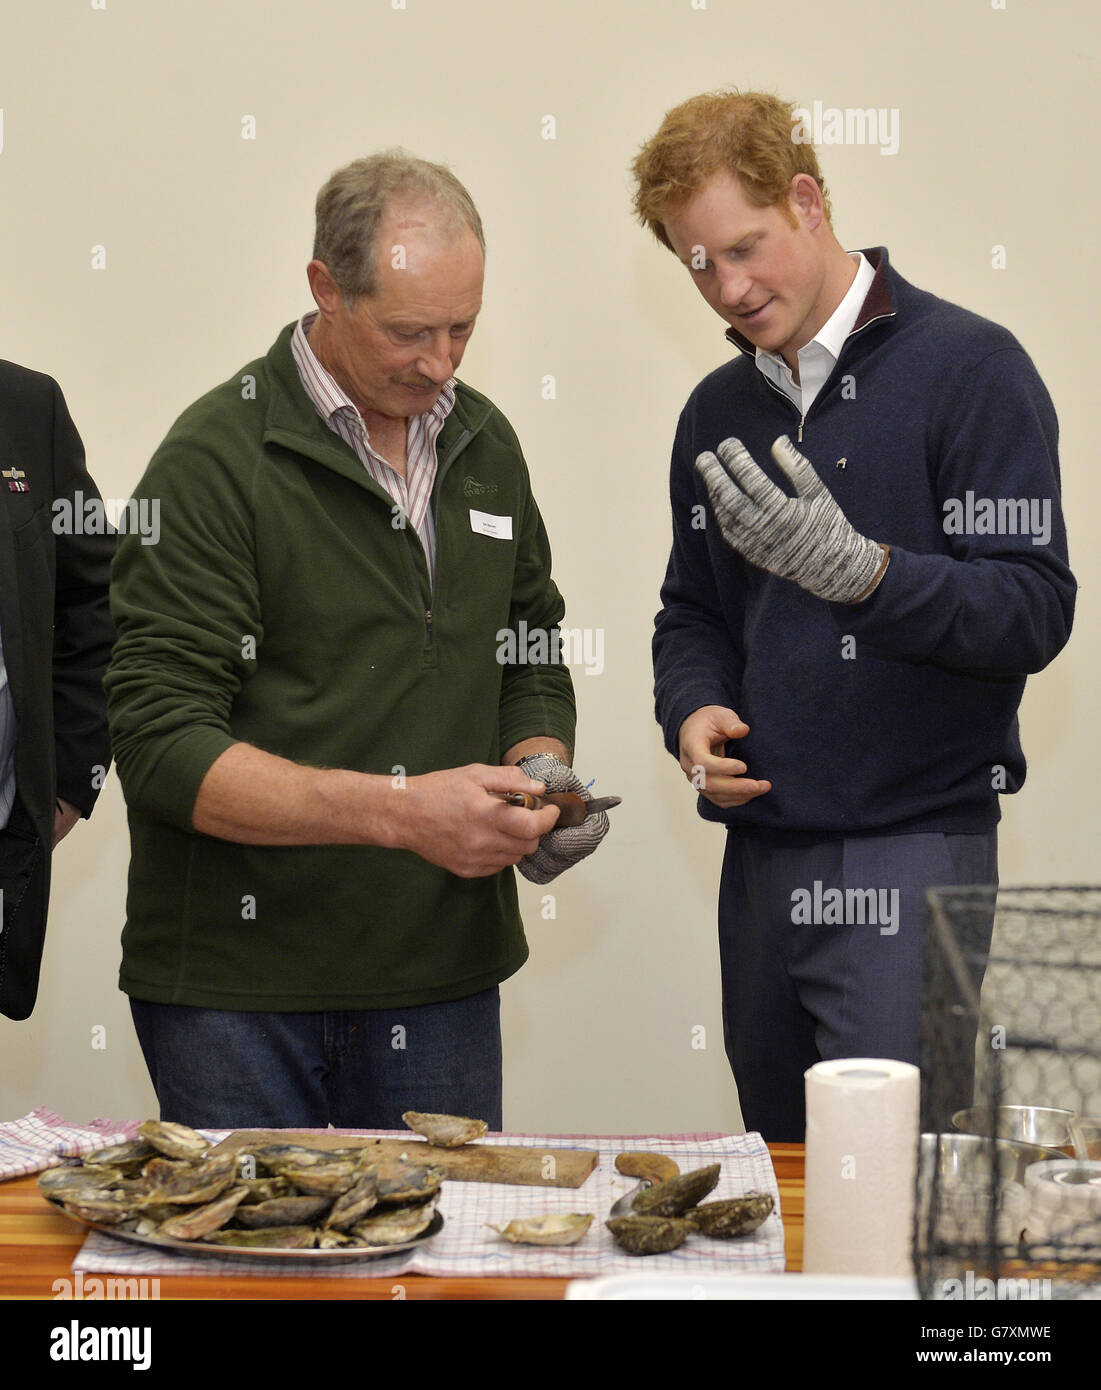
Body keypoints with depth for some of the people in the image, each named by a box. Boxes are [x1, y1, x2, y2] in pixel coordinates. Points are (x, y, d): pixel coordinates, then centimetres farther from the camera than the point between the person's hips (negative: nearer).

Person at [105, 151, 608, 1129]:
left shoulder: (485, 445, 10)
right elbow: (163, 746, -17)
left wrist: (537, 773, -2)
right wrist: (401, 811, -25)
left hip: (445, 974, 5)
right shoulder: (217, 457, -11)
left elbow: (533, 661, 20)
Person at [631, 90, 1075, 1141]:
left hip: (910, 852, -6)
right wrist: (693, 710, 0)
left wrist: (860, 570, -27)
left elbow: (1033, 611, -12)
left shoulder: (967, 369, -6)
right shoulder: (718, 411, 15)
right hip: (761, 854, 6)